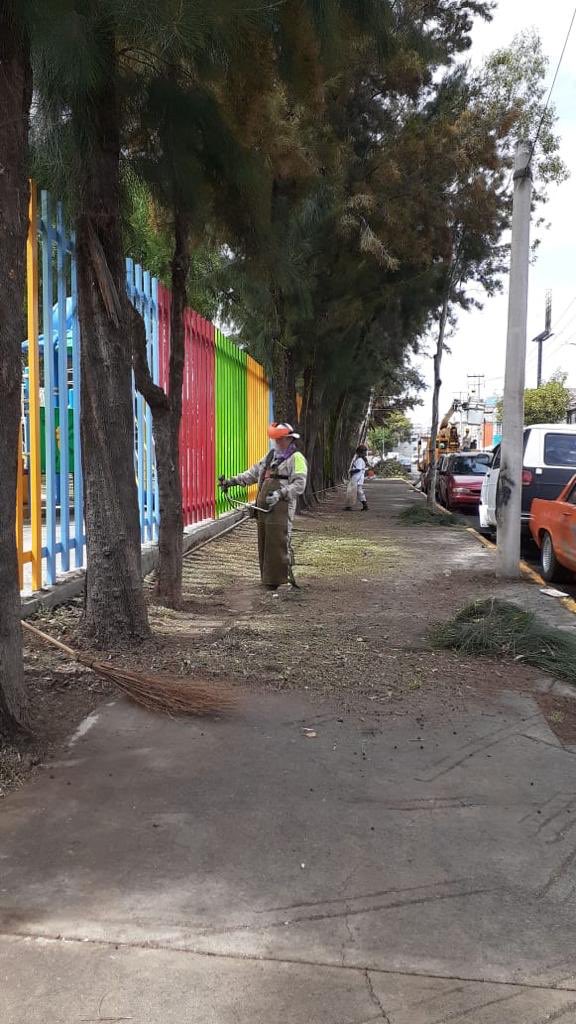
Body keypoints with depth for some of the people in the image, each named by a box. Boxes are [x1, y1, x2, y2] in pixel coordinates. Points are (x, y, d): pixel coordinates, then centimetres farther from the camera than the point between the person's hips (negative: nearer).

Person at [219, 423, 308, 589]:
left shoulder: (296, 458, -3)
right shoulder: (271, 455, 22)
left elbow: (299, 485, -14)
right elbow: (253, 473, 26)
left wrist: (280, 493, -26)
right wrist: (232, 481, 17)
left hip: (281, 509, -8)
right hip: (263, 508, 8)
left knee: (279, 545, -9)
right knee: (264, 545, 8)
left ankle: (282, 580, -2)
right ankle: (267, 579, 16)